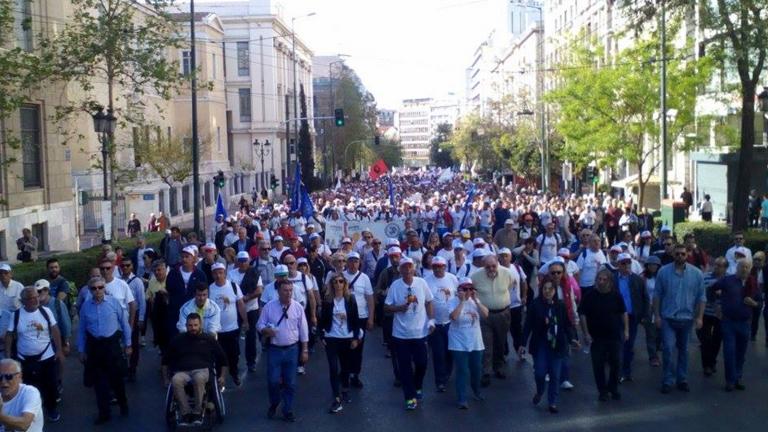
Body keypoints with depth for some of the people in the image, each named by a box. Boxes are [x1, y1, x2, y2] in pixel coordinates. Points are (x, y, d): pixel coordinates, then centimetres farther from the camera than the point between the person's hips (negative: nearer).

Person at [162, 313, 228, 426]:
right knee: (176, 380, -36)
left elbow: (223, 359, 21)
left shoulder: (209, 339, 15)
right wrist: (166, 378, 17)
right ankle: (185, 413, -26)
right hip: (182, 372, 1)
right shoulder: (178, 339, 18)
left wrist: (222, 376, 10)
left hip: (202, 370, -1)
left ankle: (197, 412, -26)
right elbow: (166, 360, 26)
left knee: (199, 378, -40)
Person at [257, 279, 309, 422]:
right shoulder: (269, 306, -5)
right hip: (274, 349, -1)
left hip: (292, 349, 1)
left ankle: (288, 411, 21)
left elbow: (303, 330, 1)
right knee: (273, 381, 0)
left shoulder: (298, 307, -4)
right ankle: (273, 404, 28)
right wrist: (265, 330, -21)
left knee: (290, 383, 6)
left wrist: (305, 350, 1)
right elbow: (260, 324, 2)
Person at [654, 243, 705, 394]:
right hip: (668, 318, -2)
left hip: (687, 318, 2)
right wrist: (657, 315, -4)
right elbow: (657, 295, -2)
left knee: (683, 350, 13)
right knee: (668, 349, -9)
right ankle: (668, 380, 2)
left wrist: (700, 317, -4)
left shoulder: (696, 273, -2)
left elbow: (701, 297, 1)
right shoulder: (663, 271, -5)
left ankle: (682, 379, 24)